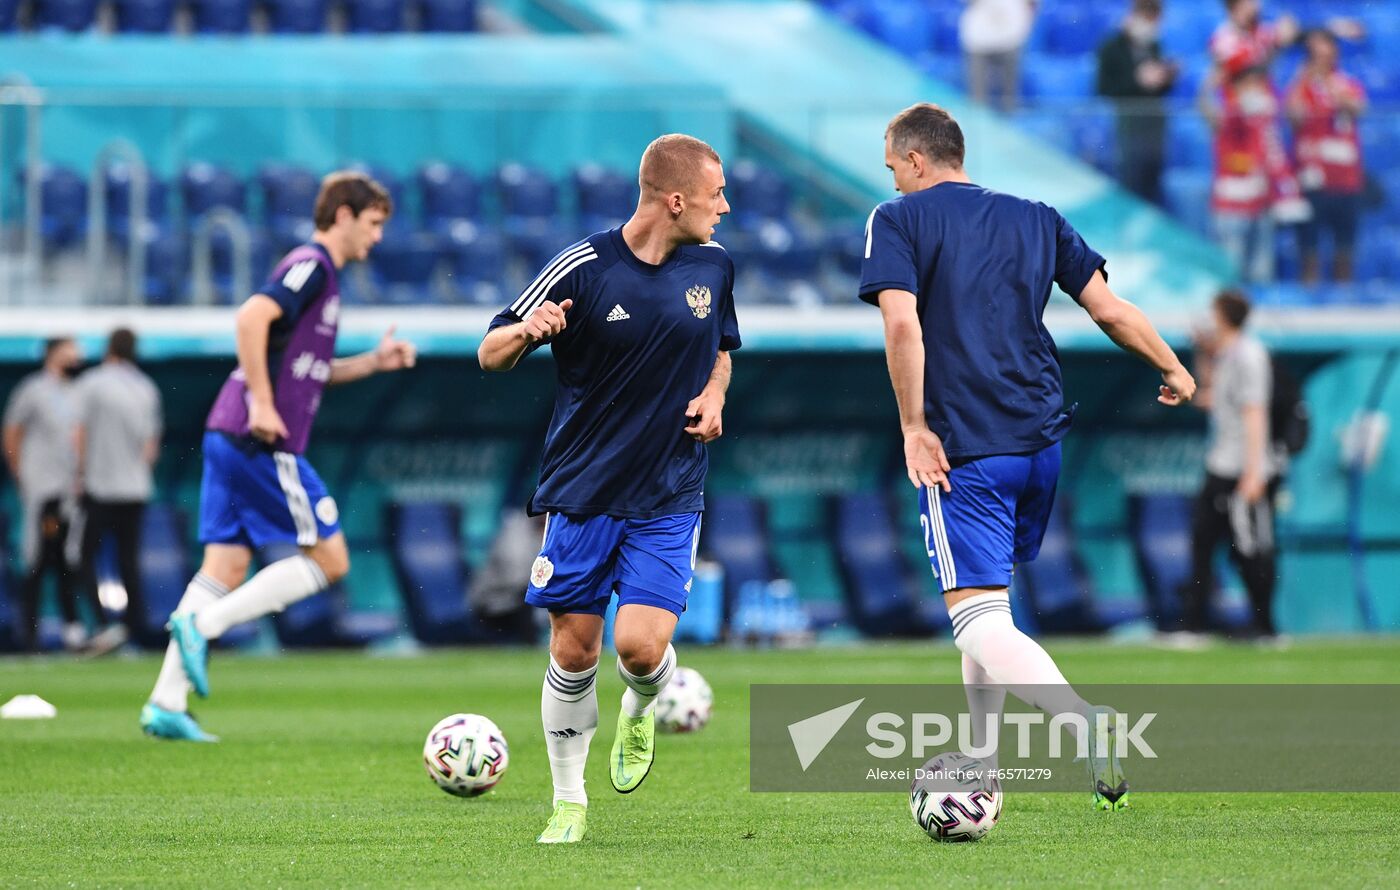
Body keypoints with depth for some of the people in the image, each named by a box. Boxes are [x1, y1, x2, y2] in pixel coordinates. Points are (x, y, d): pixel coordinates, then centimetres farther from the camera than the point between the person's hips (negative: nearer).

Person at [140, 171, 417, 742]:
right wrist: (263, 405, -22)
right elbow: (252, 317, -23)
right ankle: (203, 625, -10)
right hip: (262, 441, -9)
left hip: (230, 437, 9)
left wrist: (375, 362, 20)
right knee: (329, 560, -3)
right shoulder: (312, 266, -8)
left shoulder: (318, 272, 23)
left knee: (226, 570, 7)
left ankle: (166, 705, 2)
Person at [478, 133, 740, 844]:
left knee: (641, 644, -15)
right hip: (581, 492, -1)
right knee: (573, 650, 1)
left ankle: (640, 713, 21)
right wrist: (525, 331, -26)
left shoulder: (713, 267, 3)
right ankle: (569, 803, 17)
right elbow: (491, 355, -3)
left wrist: (713, 395, 1)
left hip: (668, 498, 2)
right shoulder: (584, 267, -10)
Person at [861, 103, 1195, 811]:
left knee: (979, 620, -10)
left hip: (963, 451, -6)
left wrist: (914, 426, -11)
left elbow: (902, 322, -16)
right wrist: (1173, 370, 23)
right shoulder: (1037, 220, 14)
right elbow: (1109, 309, 9)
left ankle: (1086, 724, -33)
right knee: (986, 601, 23)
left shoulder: (896, 220, 0)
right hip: (1042, 437, 6)